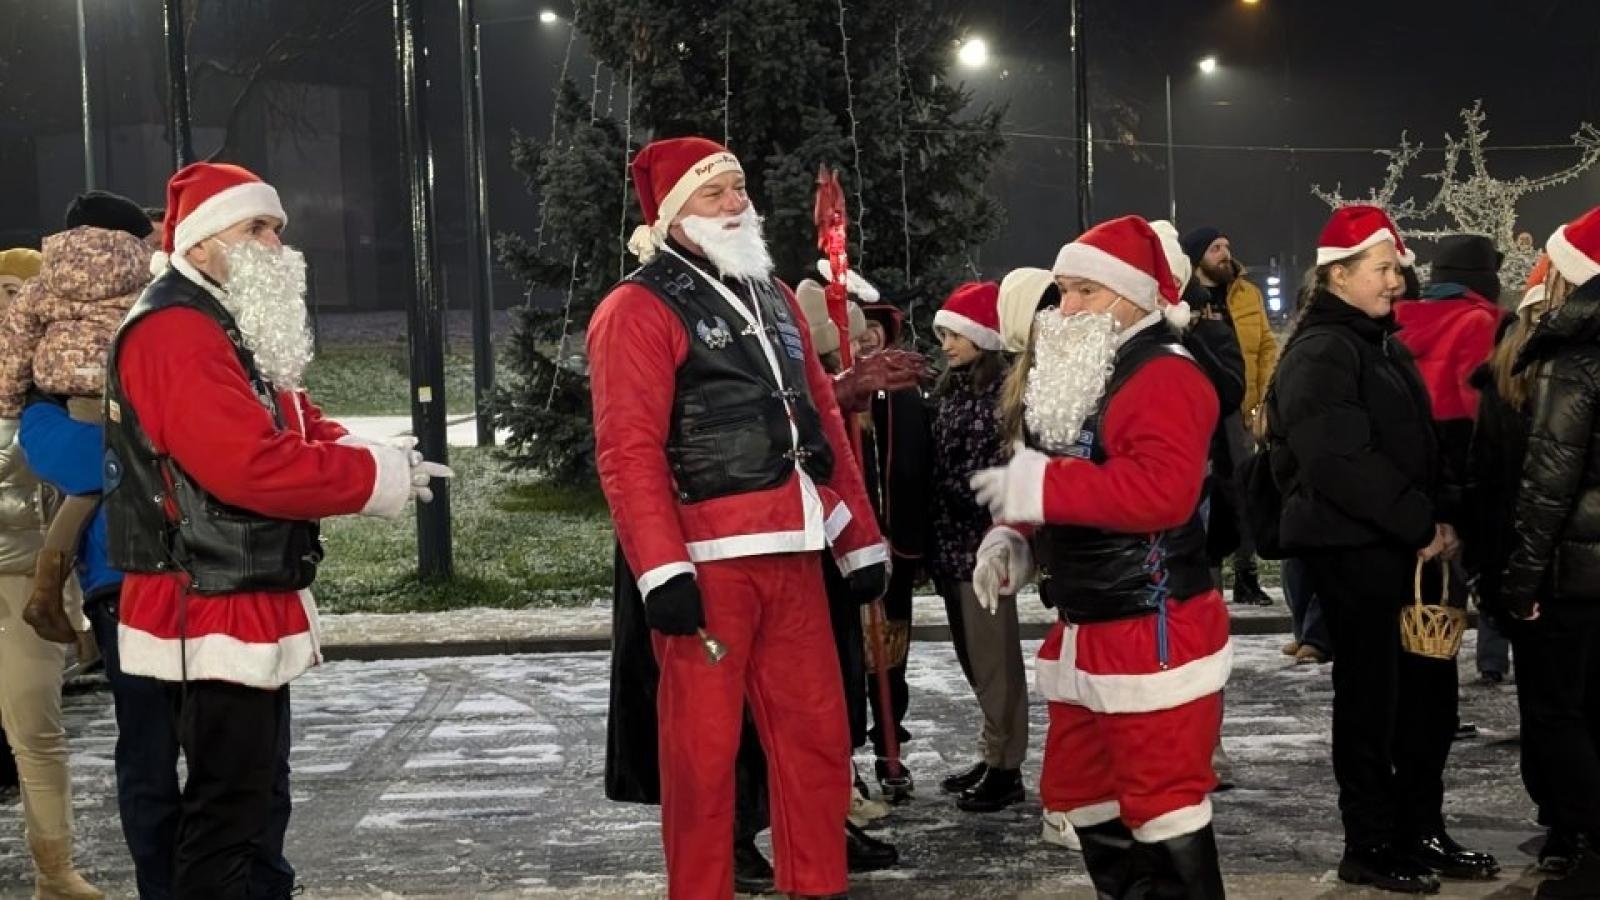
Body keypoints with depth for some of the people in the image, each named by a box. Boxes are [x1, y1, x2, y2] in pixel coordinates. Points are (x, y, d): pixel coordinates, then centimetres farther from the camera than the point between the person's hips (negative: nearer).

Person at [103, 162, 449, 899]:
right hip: (214, 618, -11)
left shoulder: (238, 328, 17)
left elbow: (301, 435, 18)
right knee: (228, 811, -6)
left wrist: (378, 457, -4)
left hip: (253, 610, 11)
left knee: (257, 802, 17)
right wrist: (382, 477, -18)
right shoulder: (175, 333, -18)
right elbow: (253, 466, -28)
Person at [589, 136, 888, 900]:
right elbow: (629, 450, -15)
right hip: (707, 562, -7)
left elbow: (823, 420, 20)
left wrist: (860, 539, 17)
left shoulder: (773, 297, 18)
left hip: (791, 553, 7)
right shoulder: (638, 309, -6)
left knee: (816, 729, 11)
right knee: (703, 744, 1)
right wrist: (660, 567, -22)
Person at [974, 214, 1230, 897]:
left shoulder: (1164, 375, -15)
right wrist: (1013, 537, 2)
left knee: (1164, 805, -6)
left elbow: (1162, 489, -30)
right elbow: (1043, 486, 23)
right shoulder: (1068, 375, 15)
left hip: (1154, 634, -10)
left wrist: (1041, 486, -27)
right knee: (1085, 799, 17)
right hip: (1083, 632, 10)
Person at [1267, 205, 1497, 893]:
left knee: (1430, 689, 12)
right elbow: (1341, 462, -22)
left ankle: (1421, 833, 24)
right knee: (1371, 697, -1)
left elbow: (1420, 443, 19)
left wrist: (1443, 518, 4)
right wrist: (1421, 525, -16)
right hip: (1352, 547, -9)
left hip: (1403, 545, 9)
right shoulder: (1320, 353, -13)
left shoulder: (1382, 344, 17)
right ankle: (1370, 848, 11)